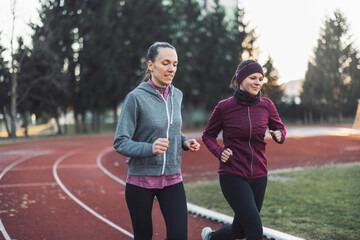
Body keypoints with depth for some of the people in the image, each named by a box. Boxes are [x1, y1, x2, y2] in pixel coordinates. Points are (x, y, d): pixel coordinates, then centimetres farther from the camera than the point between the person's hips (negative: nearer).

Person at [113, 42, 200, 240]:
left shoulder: (177, 96, 5)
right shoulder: (136, 97, -12)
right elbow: (120, 143, -14)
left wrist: (185, 142, 1)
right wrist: (150, 149, -31)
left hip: (172, 179, 4)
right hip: (141, 181, -4)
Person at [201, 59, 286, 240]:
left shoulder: (266, 105, 0)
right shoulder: (224, 107, -8)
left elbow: (280, 129, 13)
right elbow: (208, 135, 5)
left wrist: (278, 135, -10)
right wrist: (219, 152, -14)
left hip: (258, 176, 5)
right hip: (232, 176, -4)